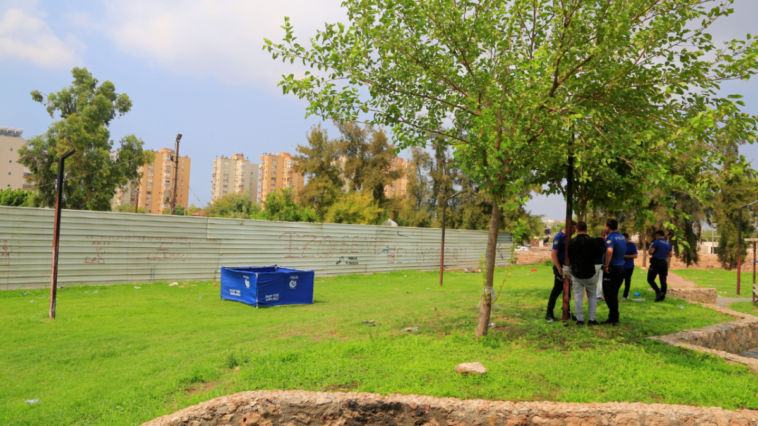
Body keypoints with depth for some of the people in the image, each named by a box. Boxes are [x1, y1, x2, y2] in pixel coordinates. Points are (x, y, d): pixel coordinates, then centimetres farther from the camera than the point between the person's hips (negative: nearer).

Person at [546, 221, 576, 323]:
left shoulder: (567, 237, 9)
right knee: (557, 290, -5)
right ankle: (549, 314, 2)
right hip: (560, 267, -8)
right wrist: (560, 269, -20)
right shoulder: (559, 237, -15)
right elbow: (554, 255, -19)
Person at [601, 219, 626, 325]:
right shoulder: (622, 237, 11)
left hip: (612, 268, -8)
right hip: (621, 267, 8)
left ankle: (613, 319, 5)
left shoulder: (610, 237, -16)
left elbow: (609, 251, -34)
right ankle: (614, 316, 23)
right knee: (614, 294, 17)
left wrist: (606, 265, -24)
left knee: (609, 295, 0)